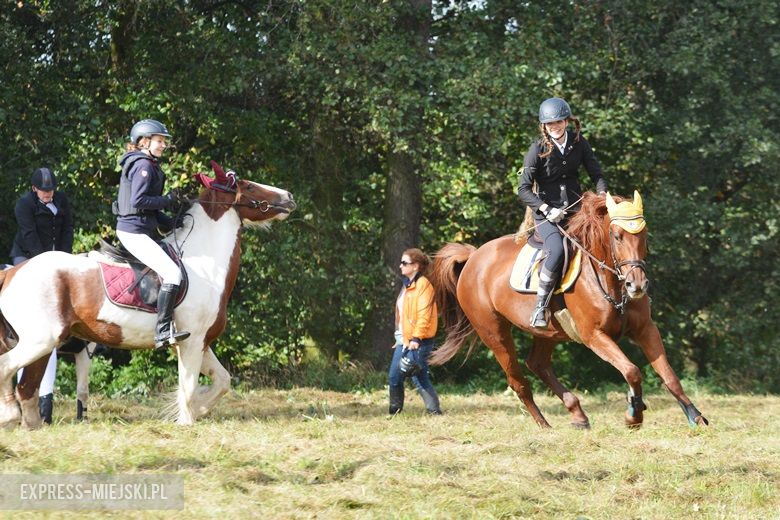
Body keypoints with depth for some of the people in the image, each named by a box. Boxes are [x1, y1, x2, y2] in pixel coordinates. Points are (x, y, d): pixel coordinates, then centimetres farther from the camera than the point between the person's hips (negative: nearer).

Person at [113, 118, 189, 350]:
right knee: (172, 273, -21)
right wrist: (168, 200, -12)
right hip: (134, 232, -11)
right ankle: (163, 332, -25)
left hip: (144, 230, 11)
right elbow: (138, 201, -22)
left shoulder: (150, 165, 20)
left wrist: (172, 224, 11)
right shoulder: (144, 165, -12)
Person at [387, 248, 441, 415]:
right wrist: (399, 337, 19)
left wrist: (416, 338, -24)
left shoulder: (423, 284, -11)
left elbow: (424, 314, -18)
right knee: (395, 377, 8)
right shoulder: (407, 285, 18)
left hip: (418, 342, -9)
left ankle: (434, 411, -6)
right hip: (404, 341, 9)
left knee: (419, 378, -11)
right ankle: (395, 412, 15)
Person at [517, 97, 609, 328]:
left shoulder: (579, 143, 3)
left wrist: (602, 194, -13)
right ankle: (540, 305, -22)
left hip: (576, 207, 5)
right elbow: (523, 189, -9)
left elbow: (596, 173, 7)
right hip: (548, 212, -5)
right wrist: (547, 210, -21)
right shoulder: (538, 149, -9)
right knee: (557, 250, -32)